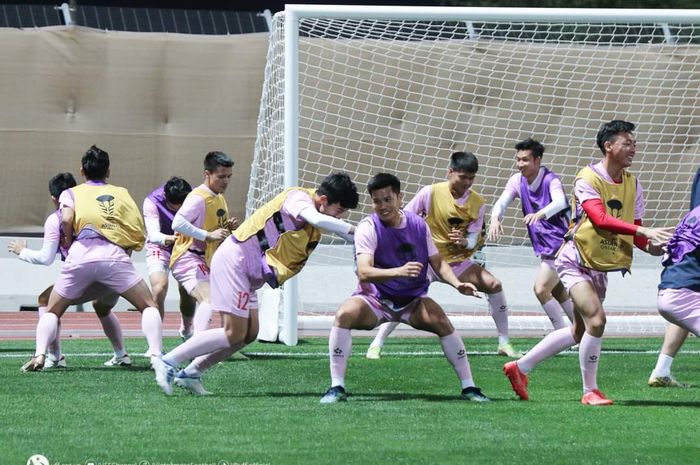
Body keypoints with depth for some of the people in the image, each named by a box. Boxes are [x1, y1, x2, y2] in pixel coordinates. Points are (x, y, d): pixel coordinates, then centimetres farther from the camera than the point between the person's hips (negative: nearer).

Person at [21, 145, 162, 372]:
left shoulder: (71, 193, 22)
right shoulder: (121, 193, 26)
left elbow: (66, 219, 0)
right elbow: (139, 234, 13)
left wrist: (67, 243, 16)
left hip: (81, 254, 0)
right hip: (115, 255, 0)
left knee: (51, 312, 15)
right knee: (149, 306, 11)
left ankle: (39, 355, -9)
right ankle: (155, 354, -11)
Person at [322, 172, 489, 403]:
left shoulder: (418, 224, -2)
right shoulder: (368, 228, -15)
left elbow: (438, 263, 7)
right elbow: (364, 272, -29)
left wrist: (457, 284, -13)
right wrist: (399, 272, -46)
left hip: (413, 301, 2)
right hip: (374, 299, -2)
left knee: (441, 321, -25)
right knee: (345, 314, -32)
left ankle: (469, 388, -13)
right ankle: (337, 388, -25)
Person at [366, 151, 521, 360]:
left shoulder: (477, 203, -4)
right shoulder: (431, 193, -13)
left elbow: (473, 240, -4)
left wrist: (464, 242, -26)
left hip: (458, 261, 3)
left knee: (493, 284, -15)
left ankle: (504, 344, -3)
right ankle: (376, 345, -13)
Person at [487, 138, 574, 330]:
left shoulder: (550, 180, -21)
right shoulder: (517, 181, 0)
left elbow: (559, 202, -40)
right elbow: (502, 202, -12)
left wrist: (540, 214, -59)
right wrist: (495, 218, -34)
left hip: (560, 242, -8)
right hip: (543, 246, 8)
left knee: (541, 289, -17)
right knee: (558, 291, 19)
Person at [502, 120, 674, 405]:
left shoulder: (632, 184, 6)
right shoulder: (587, 179, -15)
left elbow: (635, 231, 6)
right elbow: (600, 218, -29)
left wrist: (651, 245, -16)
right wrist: (643, 231, -36)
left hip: (601, 266, 8)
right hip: (576, 261, -8)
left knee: (580, 332, 13)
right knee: (596, 320, -22)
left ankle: (520, 367, 27)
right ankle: (590, 391, -8)